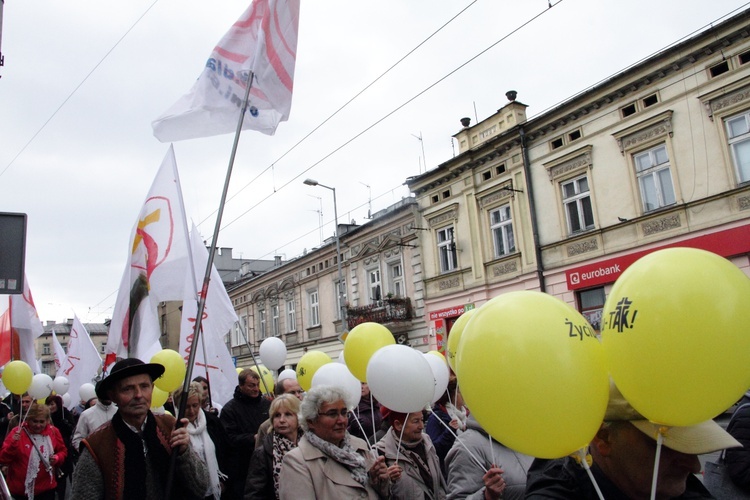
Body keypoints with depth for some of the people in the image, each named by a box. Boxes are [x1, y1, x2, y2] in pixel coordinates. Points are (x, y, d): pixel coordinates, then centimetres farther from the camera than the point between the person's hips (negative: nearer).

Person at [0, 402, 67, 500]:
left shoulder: (53, 432, -1)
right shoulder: (17, 432, -9)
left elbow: (63, 451, 12)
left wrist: (57, 458, -9)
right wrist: (13, 443, -26)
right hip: (20, 490, -2)